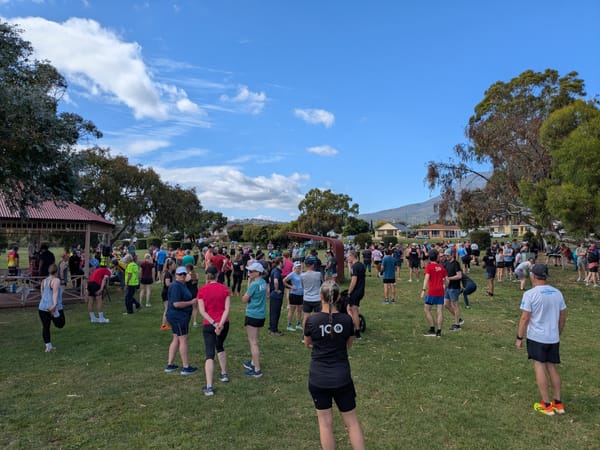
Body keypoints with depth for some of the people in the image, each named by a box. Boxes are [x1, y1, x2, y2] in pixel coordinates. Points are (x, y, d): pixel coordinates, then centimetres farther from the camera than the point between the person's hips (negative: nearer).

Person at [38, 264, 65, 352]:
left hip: (42, 307, 6)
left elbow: (42, 294, 22)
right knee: (60, 324, 8)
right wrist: (55, 304, -29)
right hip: (54, 307, -6)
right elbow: (55, 292, -20)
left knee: (45, 327, 11)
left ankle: (48, 346, 12)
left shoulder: (44, 281, 14)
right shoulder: (56, 280, -6)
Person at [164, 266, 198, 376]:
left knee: (176, 339, 16)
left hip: (179, 316, 10)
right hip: (178, 317, -10)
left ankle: (170, 365, 24)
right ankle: (186, 367, 5)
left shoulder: (182, 285, 13)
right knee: (183, 340, -3)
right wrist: (191, 302, -19)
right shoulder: (175, 286, -19)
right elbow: (176, 304, -26)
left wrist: (191, 302, 13)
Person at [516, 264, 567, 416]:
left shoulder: (530, 294, -14)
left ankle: (546, 405, 7)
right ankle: (558, 403, 21)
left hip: (536, 337, -5)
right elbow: (563, 316, 12)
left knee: (540, 368, 3)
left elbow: (525, 318, -14)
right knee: (552, 368, 15)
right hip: (553, 338, 5)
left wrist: (519, 338, -5)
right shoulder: (557, 293, 4)